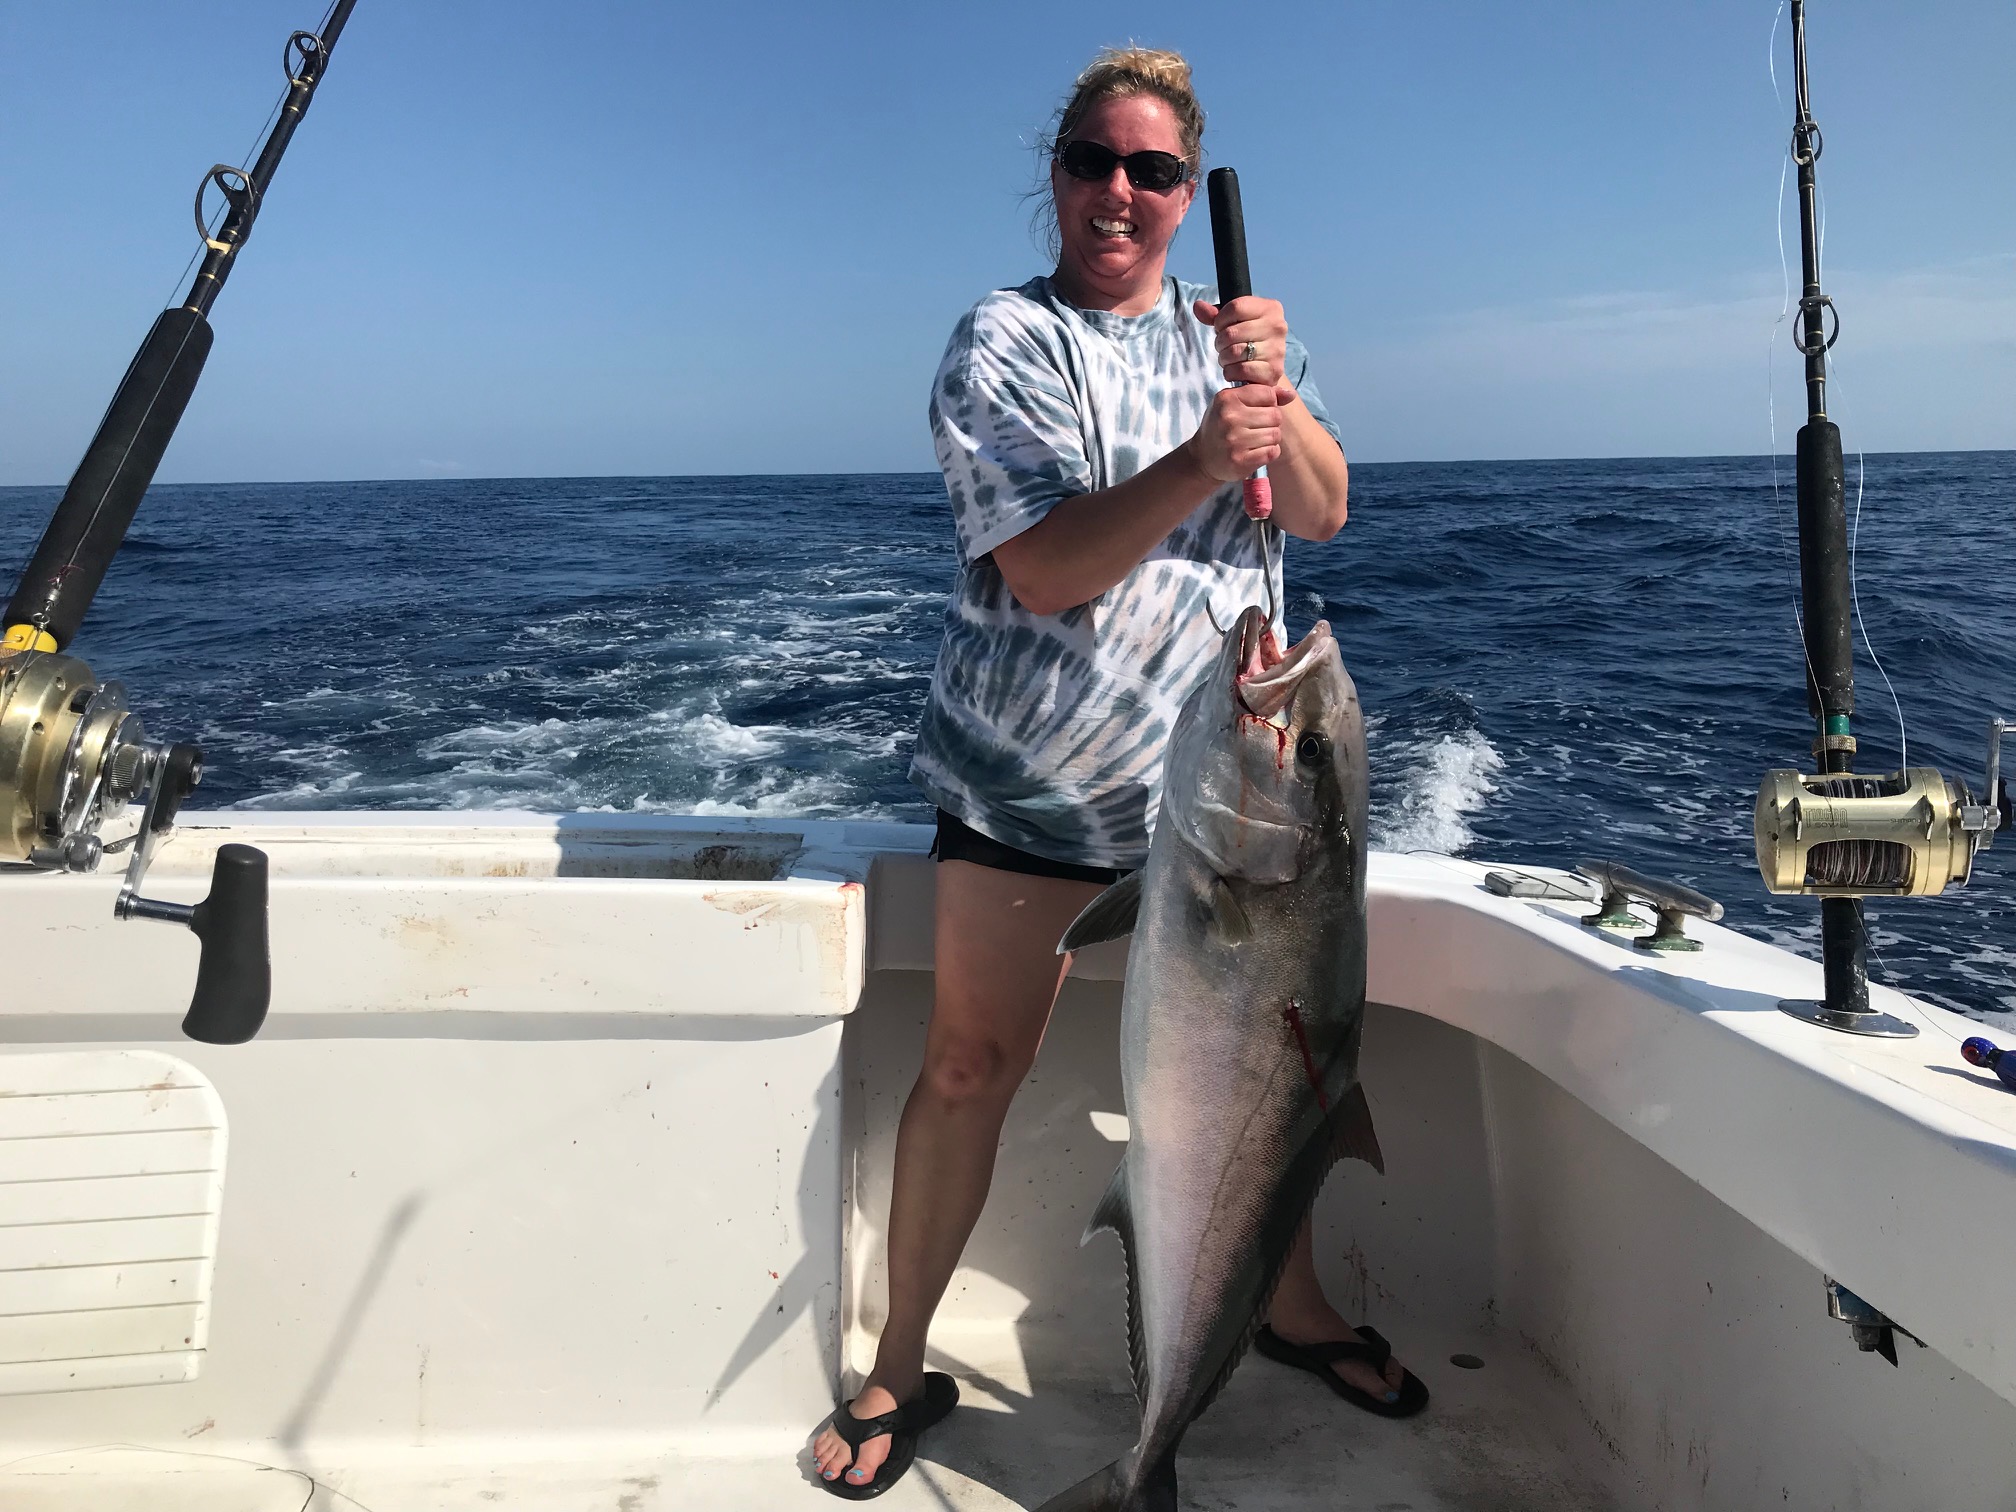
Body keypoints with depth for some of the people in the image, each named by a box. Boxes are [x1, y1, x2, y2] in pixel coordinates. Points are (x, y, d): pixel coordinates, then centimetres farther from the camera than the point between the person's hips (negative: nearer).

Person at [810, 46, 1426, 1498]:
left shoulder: (1233, 332, 9)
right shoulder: (1003, 340, -5)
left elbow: (1324, 512, -4)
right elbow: (1046, 570, -18)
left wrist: (1271, 391, -24)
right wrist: (1200, 460, -33)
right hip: (1030, 777, -4)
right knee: (971, 1064, -1)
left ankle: (1293, 1304, 35)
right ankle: (900, 1368, 17)